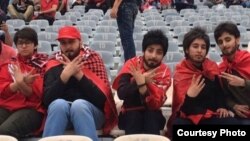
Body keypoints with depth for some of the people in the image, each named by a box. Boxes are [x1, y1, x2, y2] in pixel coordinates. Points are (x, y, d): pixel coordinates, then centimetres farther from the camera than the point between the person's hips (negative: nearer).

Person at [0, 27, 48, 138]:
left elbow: (39, 95, -3)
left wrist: (21, 83, -20)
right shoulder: (9, 63, 17)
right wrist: (18, 83, -14)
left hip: (31, 109, -4)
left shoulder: (43, 64, 6)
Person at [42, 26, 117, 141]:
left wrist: (79, 75, -15)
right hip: (60, 110, 1)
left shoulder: (93, 59, 3)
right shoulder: (54, 65, 8)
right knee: (59, 104, -30)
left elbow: (102, 97, -9)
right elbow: (47, 100, -5)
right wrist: (65, 75, -16)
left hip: (91, 110, -1)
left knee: (79, 104, -32)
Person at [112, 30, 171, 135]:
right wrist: (141, 81, -35)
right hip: (130, 113, 0)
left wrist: (142, 84, -36)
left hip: (152, 114, 1)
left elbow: (156, 104, -22)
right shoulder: (132, 64, -11)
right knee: (133, 116, -32)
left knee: (151, 115, -31)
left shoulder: (164, 72, -11)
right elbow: (121, 93, -23)